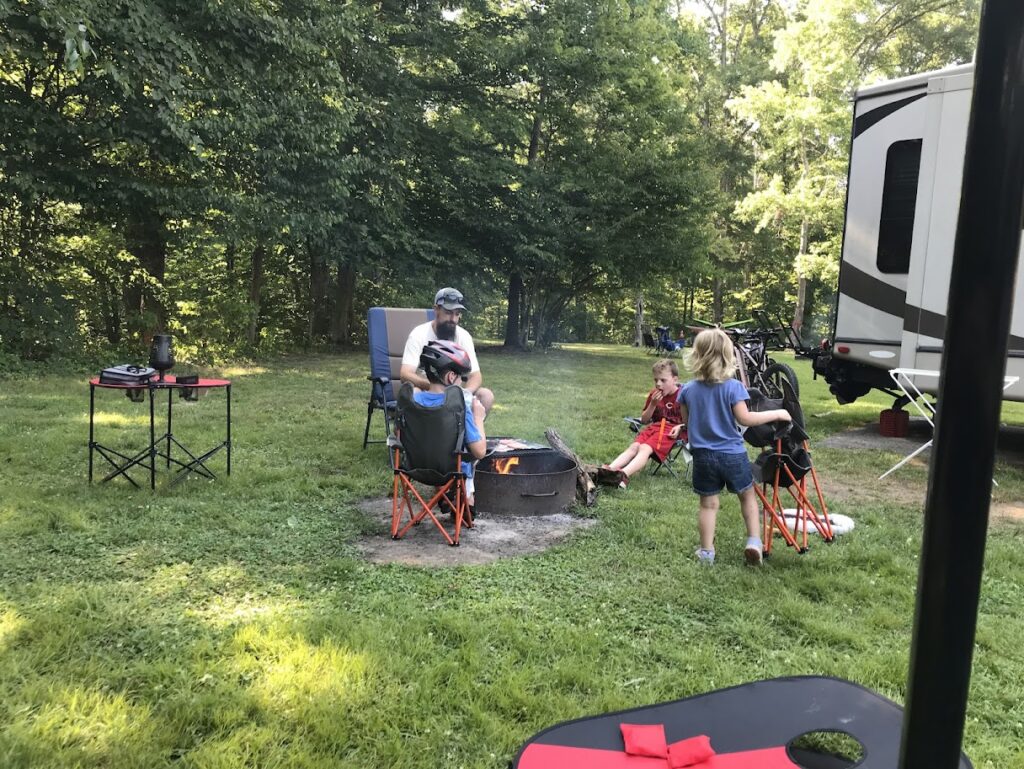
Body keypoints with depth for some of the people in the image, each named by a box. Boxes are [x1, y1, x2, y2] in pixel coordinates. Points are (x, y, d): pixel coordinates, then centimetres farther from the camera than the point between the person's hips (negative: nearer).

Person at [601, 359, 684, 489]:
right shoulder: (654, 394, 14)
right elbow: (644, 420, 15)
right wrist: (653, 404, -2)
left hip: (671, 430, -6)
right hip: (654, 427, 6)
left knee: (645, 448, -30)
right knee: (634, 446, -21)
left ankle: (623, 475, -53)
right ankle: (610, 470, -41)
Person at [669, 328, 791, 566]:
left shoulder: (687, 389, -3)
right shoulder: (733, 387, -13)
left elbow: (687, 421, 6)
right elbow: (745, 418, -15)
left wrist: (680, 429, 28)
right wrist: (776, 414, -6)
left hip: (703, 455, 2)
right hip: (732, 454, -2)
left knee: (708, 504, 12)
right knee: (748, 495, 18)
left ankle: (706, 551, 17)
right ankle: (754, 541, 11)